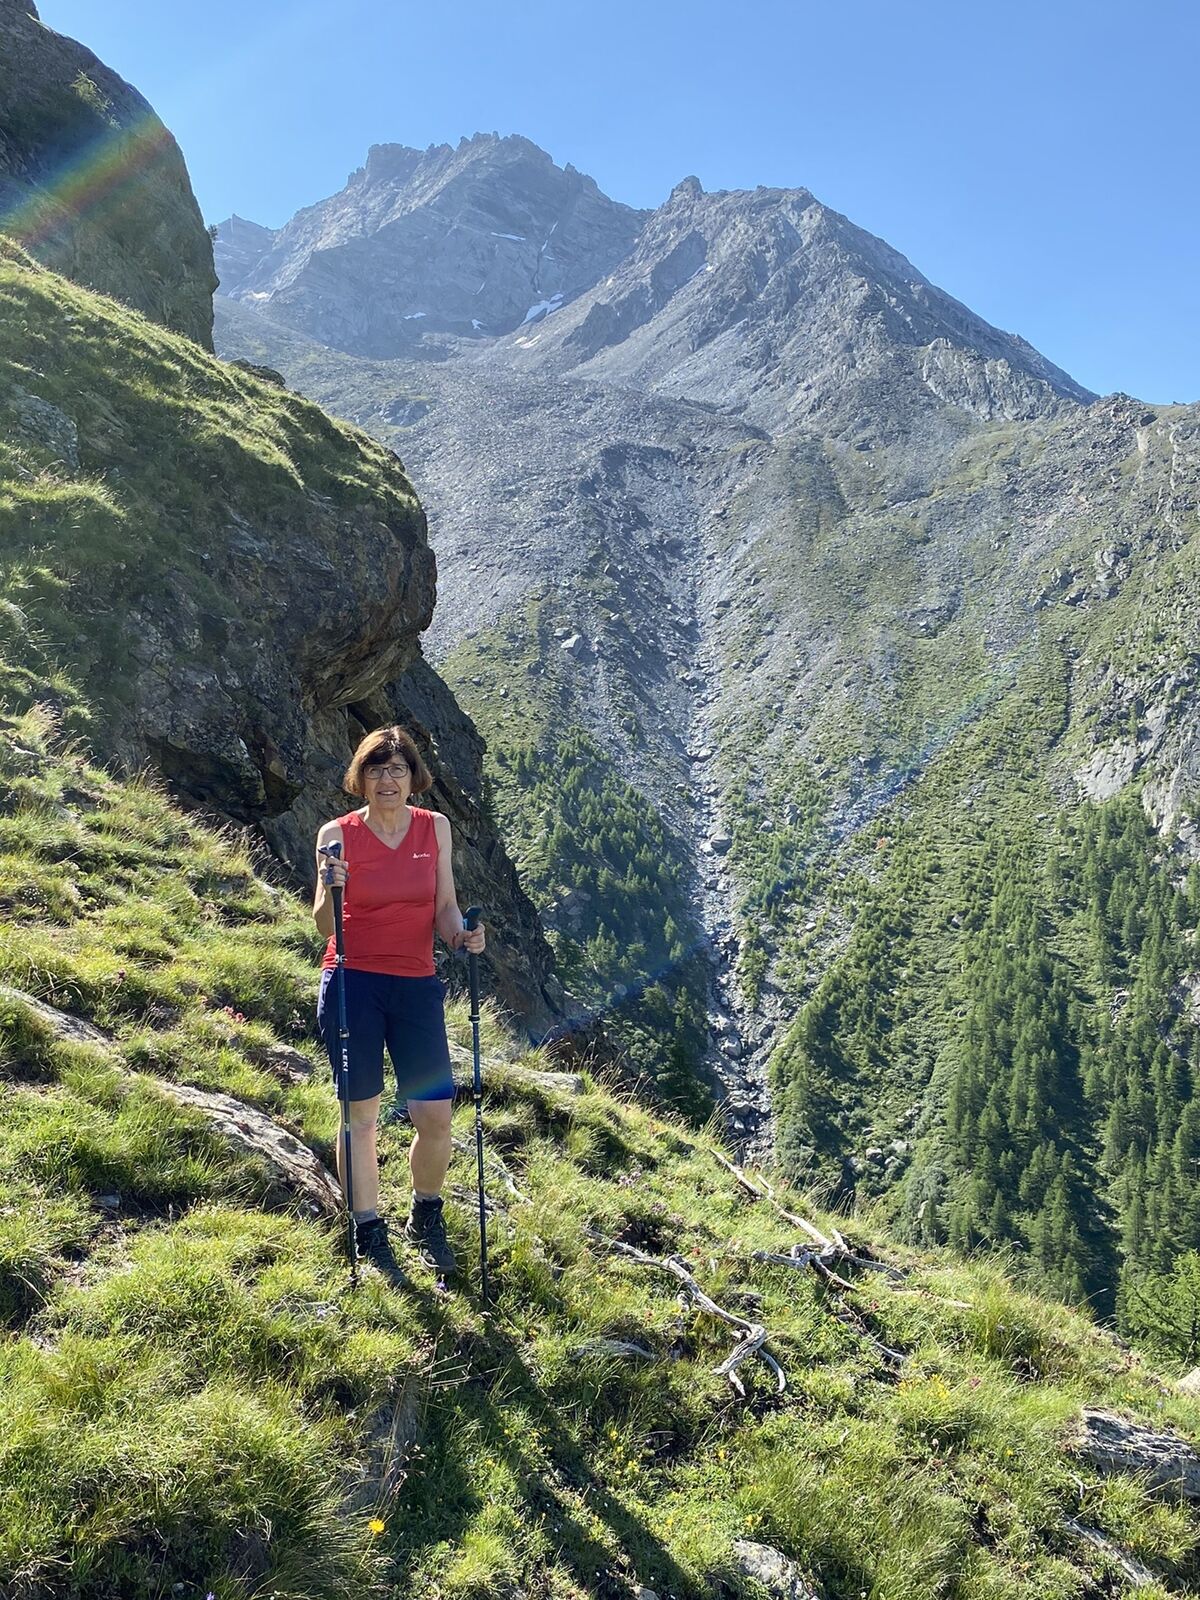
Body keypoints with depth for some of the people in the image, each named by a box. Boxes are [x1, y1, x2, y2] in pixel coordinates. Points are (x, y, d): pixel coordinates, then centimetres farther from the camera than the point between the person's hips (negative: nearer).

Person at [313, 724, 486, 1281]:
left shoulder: (435, 827, 6)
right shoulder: (337, 834, -2)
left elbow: (445, 906, 7)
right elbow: (325, 926, -5)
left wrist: (461, 935, -13)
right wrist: (330, 889, -25)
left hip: (417, 985, 2)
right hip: (353, 984, -2)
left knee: (436, 1116, 0)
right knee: (360, 1114, 4)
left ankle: (426, 1220, 27)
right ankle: (370, 1236, 22)